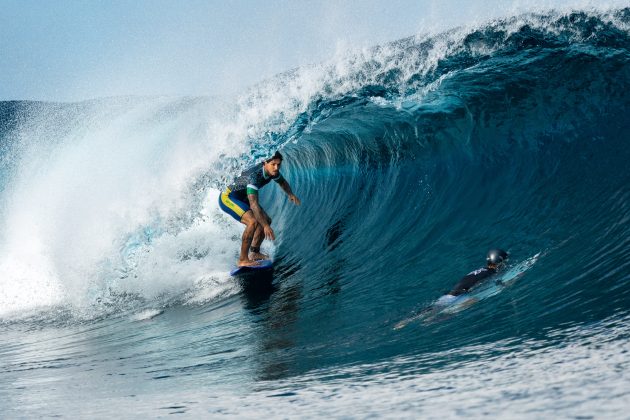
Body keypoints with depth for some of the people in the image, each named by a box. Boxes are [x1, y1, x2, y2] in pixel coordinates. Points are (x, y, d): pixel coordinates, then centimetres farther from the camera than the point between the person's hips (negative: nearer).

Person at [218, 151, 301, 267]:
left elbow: (283, 182, 15)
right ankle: (243, 259, -23)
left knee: (266, 220, 7)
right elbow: (253, 204, -42)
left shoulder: (272, 171, -9)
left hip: (242, 199, 10)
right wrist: (265, 226, -45)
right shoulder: (254, 176, -36)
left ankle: (254, 253, 15)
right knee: (253, 221, -27)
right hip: (227, 198, -9)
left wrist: (290, 194, -4)